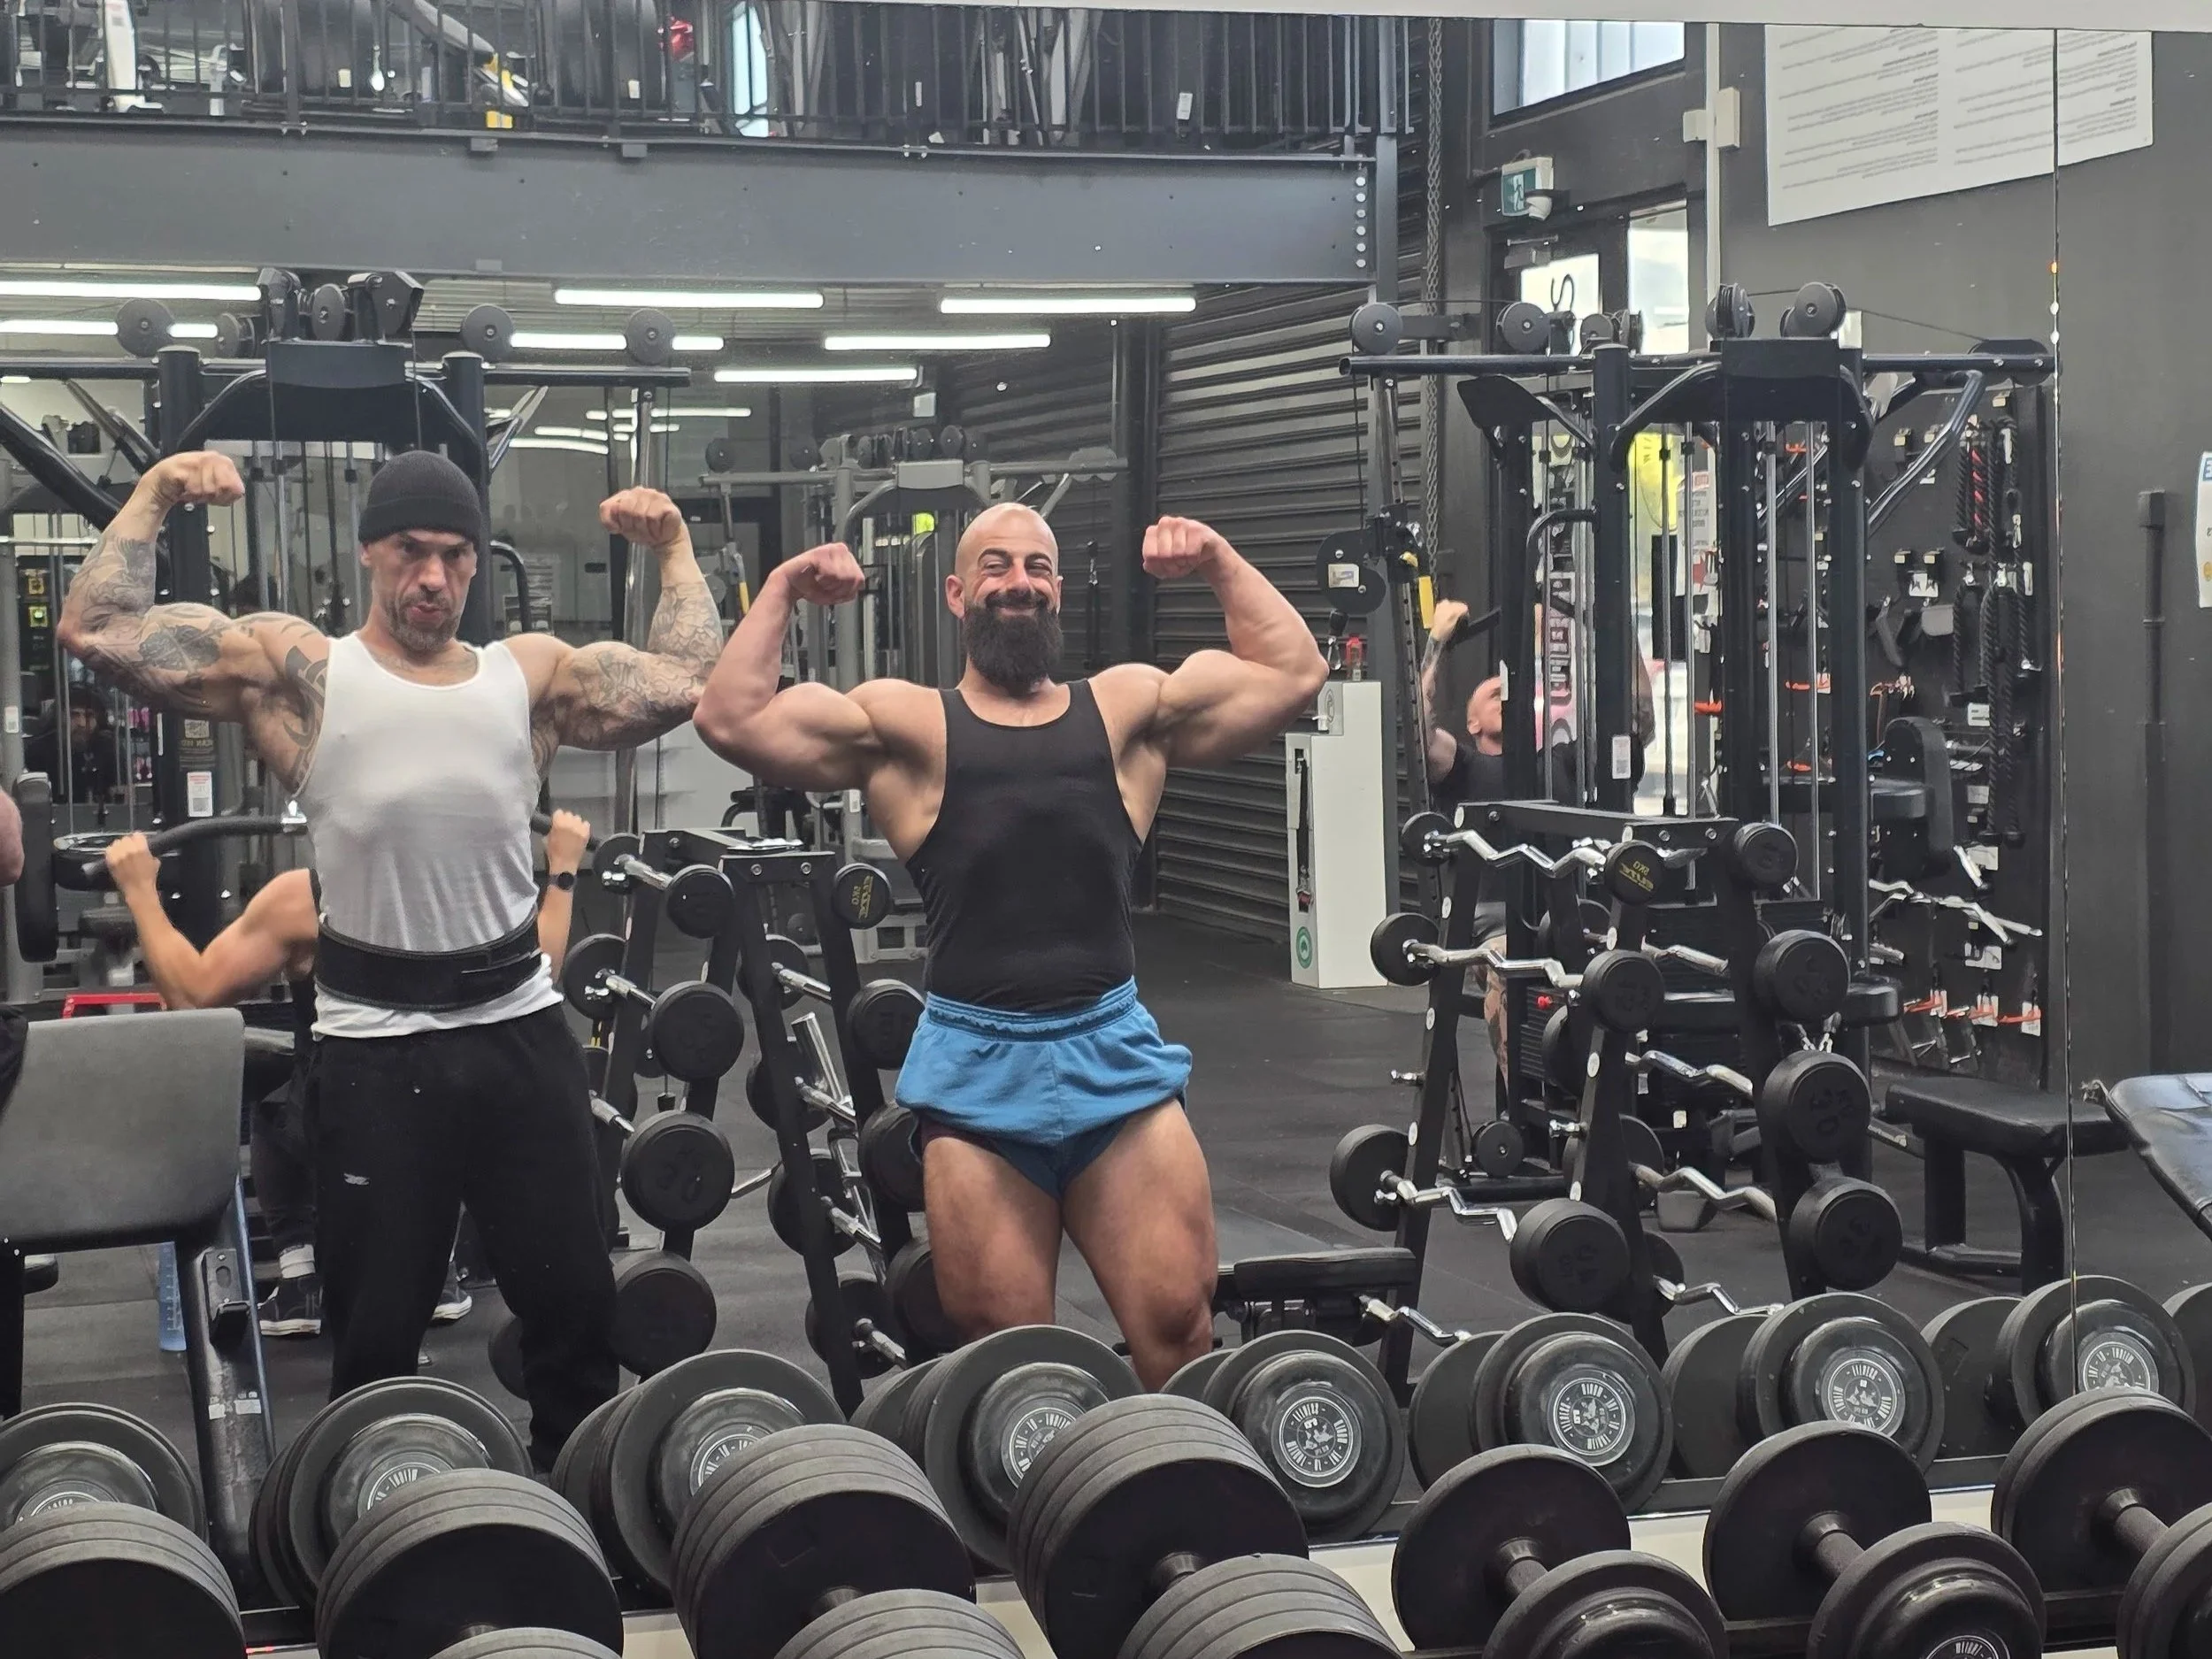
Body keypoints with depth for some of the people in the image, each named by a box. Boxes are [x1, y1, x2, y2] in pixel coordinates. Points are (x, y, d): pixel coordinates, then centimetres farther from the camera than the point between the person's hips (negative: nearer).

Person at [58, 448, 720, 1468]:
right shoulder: (295, 669, -3)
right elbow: (97, 632, -10)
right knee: (376, 1327, 9)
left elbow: (690, 683, -1)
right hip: (375, 1048, -3)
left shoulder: (532, 673, 6)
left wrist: (674, 548, 5)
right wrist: (153, 499, -9)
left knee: (576, 1305, 12)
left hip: (521, 1030, 3)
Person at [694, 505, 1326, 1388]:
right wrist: (783, 589, 4)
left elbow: (1294, 674, 13)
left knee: (1179, 1329, -4)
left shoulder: (1129, 706, 14)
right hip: (977, 1070, -1)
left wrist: (1220, 563, 12)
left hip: (1117, 1054, 1)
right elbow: (731, 719, -1)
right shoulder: (905, 725, 8)